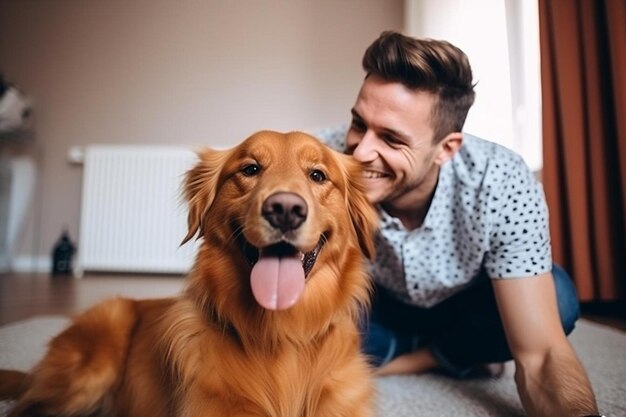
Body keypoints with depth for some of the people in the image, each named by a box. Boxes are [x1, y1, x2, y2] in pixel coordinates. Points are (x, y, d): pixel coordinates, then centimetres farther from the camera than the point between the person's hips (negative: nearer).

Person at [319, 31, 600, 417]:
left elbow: (539, 353, -32)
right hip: (379, 306, 2)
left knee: (557, 299, -28)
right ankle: (447, 357, -1)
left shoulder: (502, 184, -32)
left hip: (466, 307, -1)